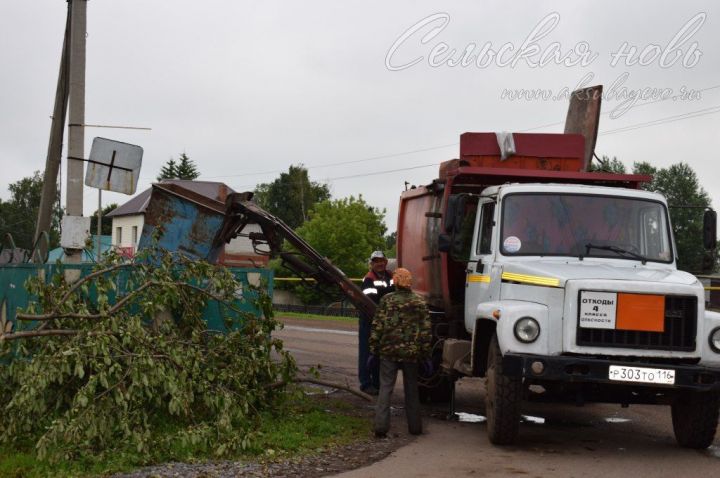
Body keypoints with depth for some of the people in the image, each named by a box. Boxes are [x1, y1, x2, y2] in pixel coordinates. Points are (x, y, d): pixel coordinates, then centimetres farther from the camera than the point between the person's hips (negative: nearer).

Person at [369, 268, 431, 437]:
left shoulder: (387, 300, -3)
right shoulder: (420, 302, 3)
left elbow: (377, 326, -4)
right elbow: (426, 330, 3)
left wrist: (373, 350, 3)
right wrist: (425, 354, 9)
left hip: (389, 351, -2)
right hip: (411, 353, 2)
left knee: (385, 388, 1)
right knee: (411, 389, 14)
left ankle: (381, 426, -8)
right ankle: (414, 426, 19)